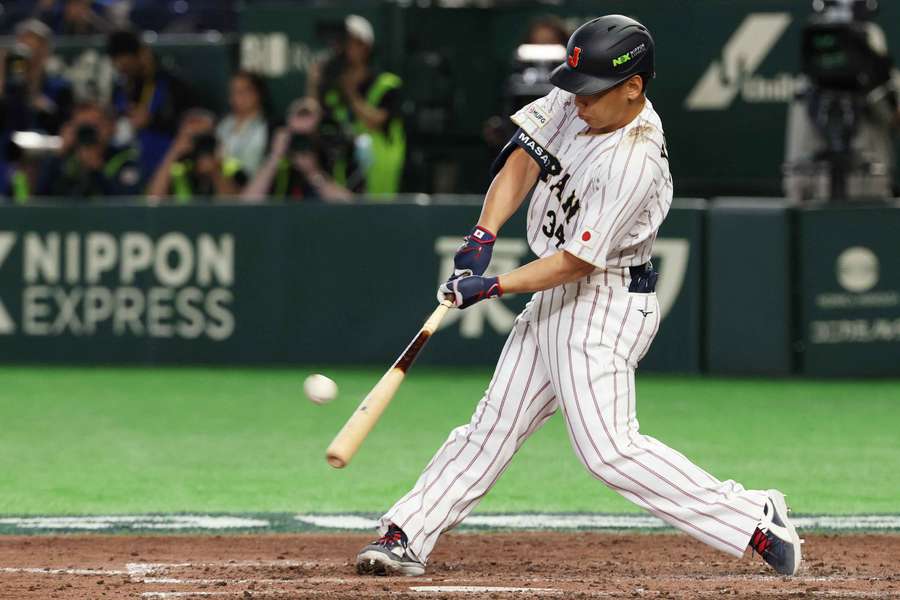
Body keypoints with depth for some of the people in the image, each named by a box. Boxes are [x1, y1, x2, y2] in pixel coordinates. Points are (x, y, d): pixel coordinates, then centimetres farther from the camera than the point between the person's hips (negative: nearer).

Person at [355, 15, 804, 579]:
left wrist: (492, 287, -23)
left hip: (605, 305, -9)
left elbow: (576, 260, -23)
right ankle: (407, 537, 18)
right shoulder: (576, 104, -2)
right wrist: (484, 235, -11)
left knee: (609, 448, -16)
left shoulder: (635, 163, -26)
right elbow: (523, 158, 3)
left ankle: (753, 518, -11)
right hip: (555, 298, 9)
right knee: (494, 422, 13)